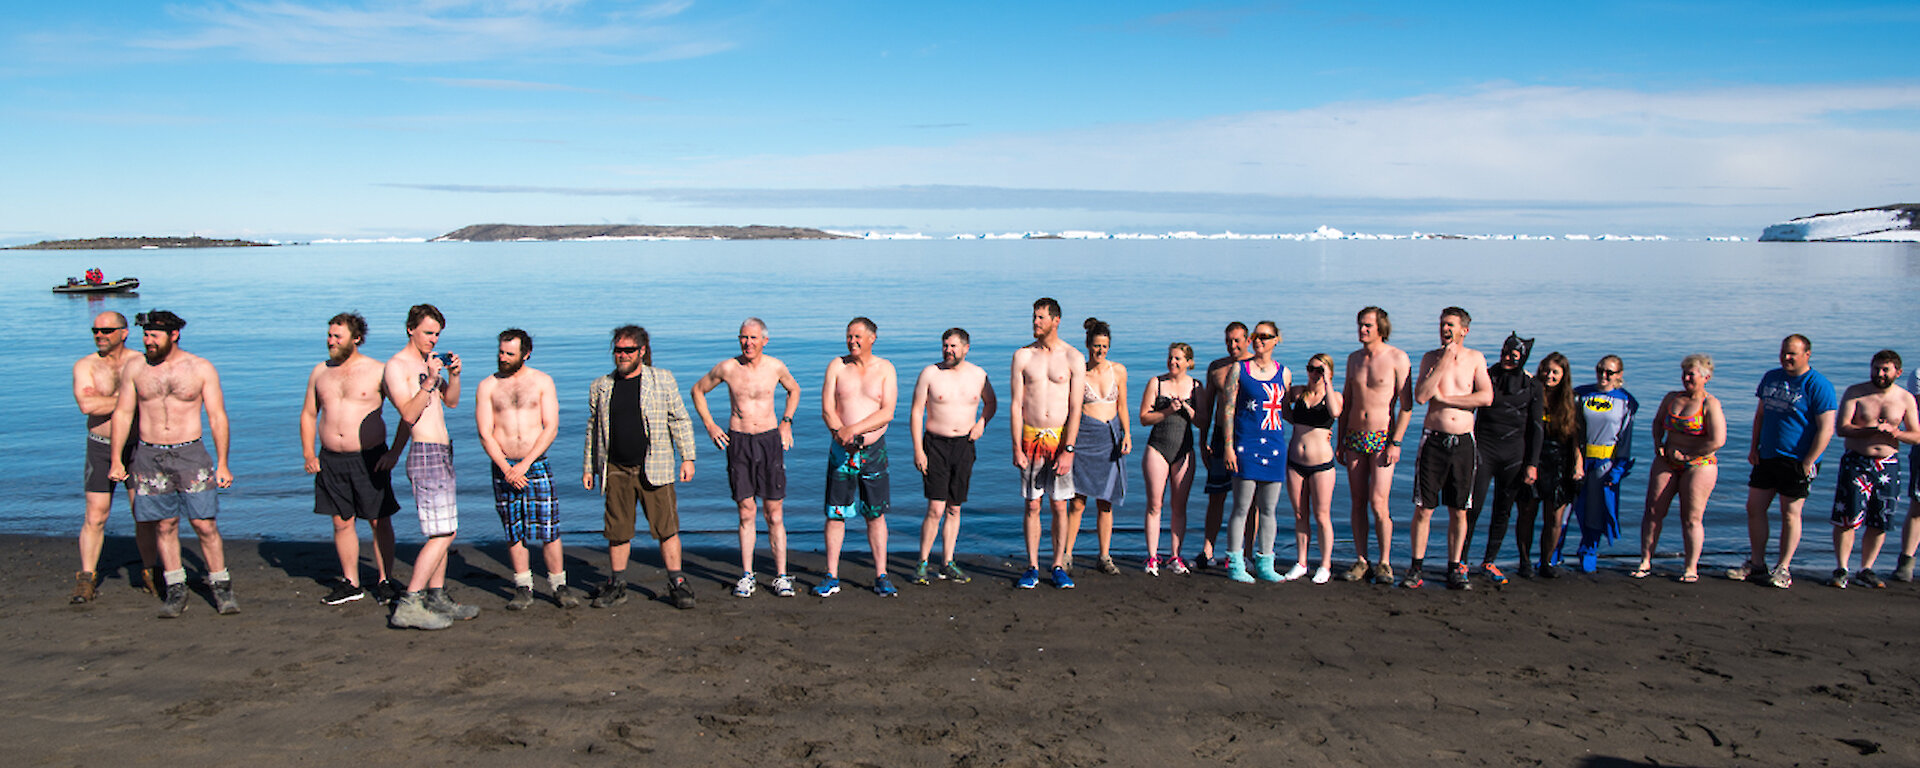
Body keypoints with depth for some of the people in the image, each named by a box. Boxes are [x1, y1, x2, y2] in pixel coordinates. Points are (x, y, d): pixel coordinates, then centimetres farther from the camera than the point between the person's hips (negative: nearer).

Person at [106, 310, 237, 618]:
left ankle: (221, 587, 7)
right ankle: (176, 590, 14)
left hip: (190, 454, -2)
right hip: (149, 456, 2)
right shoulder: (134, 368, 6)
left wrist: (222, 464, -4)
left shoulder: (201, 368, 0)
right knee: (164, 525, 4)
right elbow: (122, 414, 11)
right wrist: (116, 460, 5)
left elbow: (217, 417, 0)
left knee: (205, 524, -5)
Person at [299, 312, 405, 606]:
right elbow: (308, 414, 18)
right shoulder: (320, 372, 10)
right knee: (341, 522, 8)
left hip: (370, 458, -4)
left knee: (379, 521, 0)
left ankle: (385, 581, 11)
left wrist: (395, 452, -11)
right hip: (331, 460, 4)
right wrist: (308, 453, 7)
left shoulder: (377, 371, -4)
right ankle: (350, 583, 18)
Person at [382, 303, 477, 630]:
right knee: (441, 533, -13)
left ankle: (437, 598, 18)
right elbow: (409, 413, -18)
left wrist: (453, 375, 1)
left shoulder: (428, 362, 18)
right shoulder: (397, 365, -9)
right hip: (425, 454, -9)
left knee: (446, 530, 11)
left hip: (442, 453, 9)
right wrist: (430, 380, -25)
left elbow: (451, 401, 18)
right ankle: (408, 605, -12)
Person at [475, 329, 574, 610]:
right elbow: (485, 435, 1)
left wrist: (525, 463, -11)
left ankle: (558, 585, 7)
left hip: (537, 464, -1)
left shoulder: (542, 381, 4)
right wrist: (507, 469, -11)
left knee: (549, 528, -4)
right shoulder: (487, 386, 6)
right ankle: (522, 588, 14)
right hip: (503, 467, 1)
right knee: (514, 531, 4)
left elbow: (551, 428, -2)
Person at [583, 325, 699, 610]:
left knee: (666, 528, -3)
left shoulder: (663, 380, 3)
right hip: (615, 471, 3)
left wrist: (687, 458, -2)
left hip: (655, 469, -2)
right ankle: (616, 586, 19)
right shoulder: (600, 387, 11)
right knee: (617, 531, 7)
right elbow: (593, 429, 17)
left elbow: (680, 420, 4)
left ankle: (677, 584, 6)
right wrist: (588, 467, 15)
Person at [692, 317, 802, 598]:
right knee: (746, 513, 3)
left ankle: (781, 576, 7)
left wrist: (786, 421, 10)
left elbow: (794, 390, 21)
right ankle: (746, 575, 14)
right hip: (738, 441, 0)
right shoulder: (727, 368, -3)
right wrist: (709, 425, 5)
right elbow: (698, 390, 13)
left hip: (769, 440, 0)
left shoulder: (776, 366, 0)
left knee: (774, 514, 0)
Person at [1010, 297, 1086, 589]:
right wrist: (1017, 448, -5)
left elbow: (1075, 409, -4)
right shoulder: (1022, 356, 4)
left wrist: (1068, 450, -12)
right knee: (1032, 506, 3)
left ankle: (1059, 567, 13)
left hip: (1060, 439, -1)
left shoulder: (1073, 358, -1)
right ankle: (1032, 568, 11)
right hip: (1031, 437, 1)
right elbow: (1016, 405, 2)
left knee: (1059, 506, 3)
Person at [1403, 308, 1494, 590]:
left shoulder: (1475, 358, 6)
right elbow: (1420, 397, -10)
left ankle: (1454, 569, 14)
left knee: (1459, 511, 5)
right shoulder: (1431, 358, 4)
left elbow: (1486, 397, -8)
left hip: (1463, 441, 1)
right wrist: (1444, 363, -12)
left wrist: (1443, 398, -9)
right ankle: (1416, 568, 7)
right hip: (1433, 439, -1)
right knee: (1423, 509, -1)